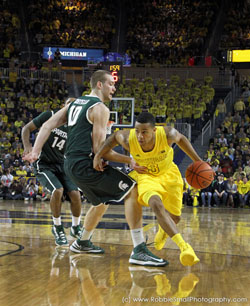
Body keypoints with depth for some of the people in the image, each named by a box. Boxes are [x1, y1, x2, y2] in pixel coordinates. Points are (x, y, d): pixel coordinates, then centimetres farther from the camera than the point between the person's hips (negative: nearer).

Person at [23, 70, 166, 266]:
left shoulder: (74, 104, 18)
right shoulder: (100, 108, -8)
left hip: (71, 165, 9)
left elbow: (48, 126, 12)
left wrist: (36, 151, 9)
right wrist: (129, 160, -13)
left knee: (102, 201, 29)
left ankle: (83, 243, 42)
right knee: (132, 191, -11)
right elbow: (99, 149, -13)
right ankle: (139, 251, -20)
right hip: (86, 164, -9)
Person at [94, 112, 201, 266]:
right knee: (156, 204, -33)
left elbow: (181, 139, -8)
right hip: (146, 176, -2)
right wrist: (99, 155, -12)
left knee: (175, 216, 11)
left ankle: (163, 231, 50)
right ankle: (183, 246, -40)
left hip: (168, 174, 2)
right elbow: (115, 136, -5)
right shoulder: (129, 139, -30)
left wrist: (197, 160, -4)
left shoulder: (167, 134, -32)